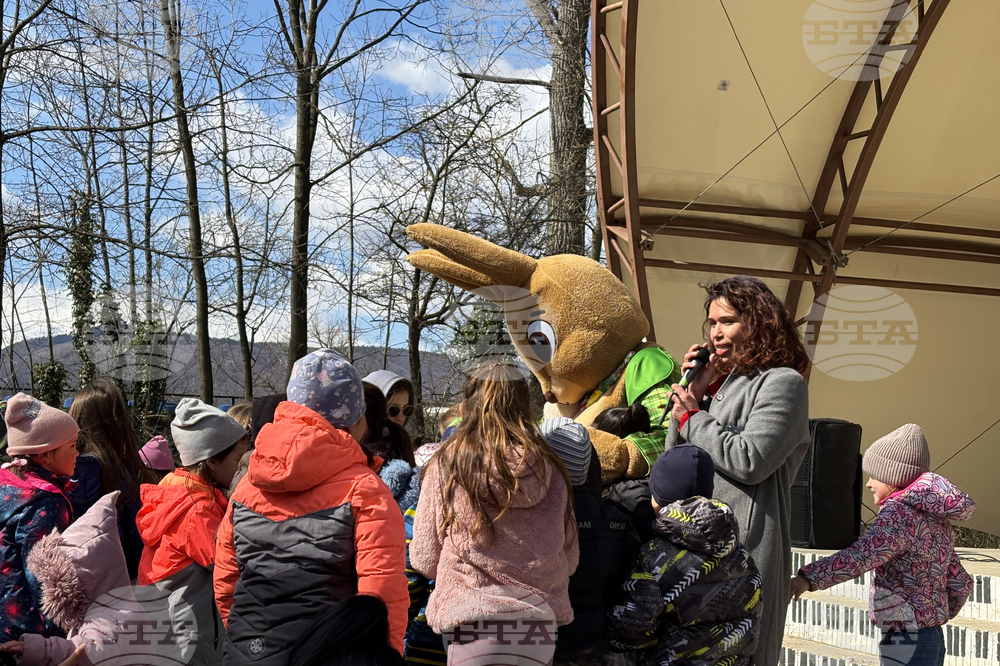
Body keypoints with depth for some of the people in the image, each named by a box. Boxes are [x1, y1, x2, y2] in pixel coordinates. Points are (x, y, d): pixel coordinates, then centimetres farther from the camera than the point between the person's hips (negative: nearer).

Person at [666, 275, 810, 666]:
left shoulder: (781, 382, -5)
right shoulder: (721, 383, 18)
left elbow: (750, 461, -18)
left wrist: (692, 417, -6)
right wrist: (694, 392, 6)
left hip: (743, 548, -8)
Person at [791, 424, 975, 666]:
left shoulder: (900, 513, -15)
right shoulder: (934, 518, 12)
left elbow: (861, 556, -32)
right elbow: (961, 585, 17)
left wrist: (809, 578, -40)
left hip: (906, 645, -9)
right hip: (932, 639, 9)